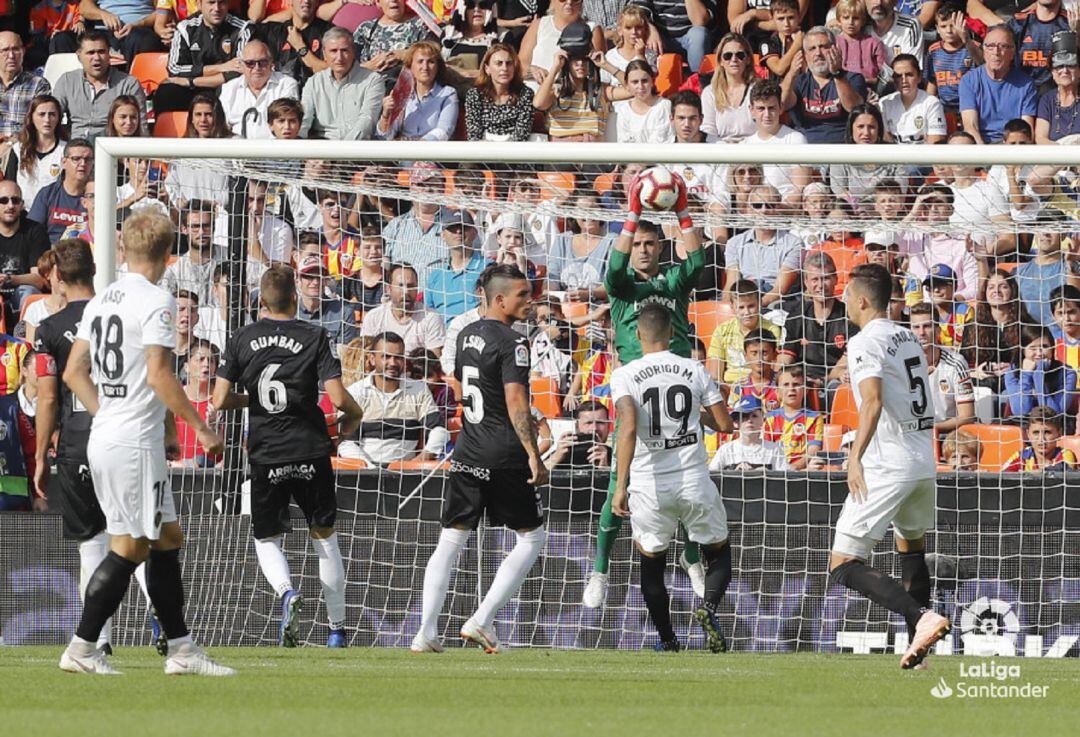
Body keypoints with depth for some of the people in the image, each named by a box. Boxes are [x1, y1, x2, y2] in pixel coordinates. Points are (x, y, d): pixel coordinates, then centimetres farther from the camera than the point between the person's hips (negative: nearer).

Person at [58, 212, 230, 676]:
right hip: (136, 442, -9)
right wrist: (200, 428, -12)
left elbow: (73, 372, 14)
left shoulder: (100, 302, 13)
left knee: (167, 539, 13)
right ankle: (81, 649, -4)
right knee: (130, 547, -4)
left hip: (103, 440, 9)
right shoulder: (156, 301, -12)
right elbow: (158, 375, -19)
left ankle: (181, 649, 15)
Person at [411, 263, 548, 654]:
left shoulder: (466, 335, 12)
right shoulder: (511, 342, -12)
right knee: (532, 537, 8)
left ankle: (426, 632, -3)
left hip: (467, 453, 7)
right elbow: (515, 401, -21)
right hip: (503, 456, -7)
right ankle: (481, 621, -1)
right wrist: (534, 455, -23)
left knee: (450, 541, 8)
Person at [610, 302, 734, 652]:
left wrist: (621, 485, -21)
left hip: (649, 486, -1)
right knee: (718, 552, 18)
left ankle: (667, 641, 16)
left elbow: (628, 427, -19)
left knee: (651, 564, 19)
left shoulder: (624, 376, -5)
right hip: (695, 481, 1)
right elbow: (724, 424, 5)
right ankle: (709, 607, -10)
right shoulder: (695, 371, 2)